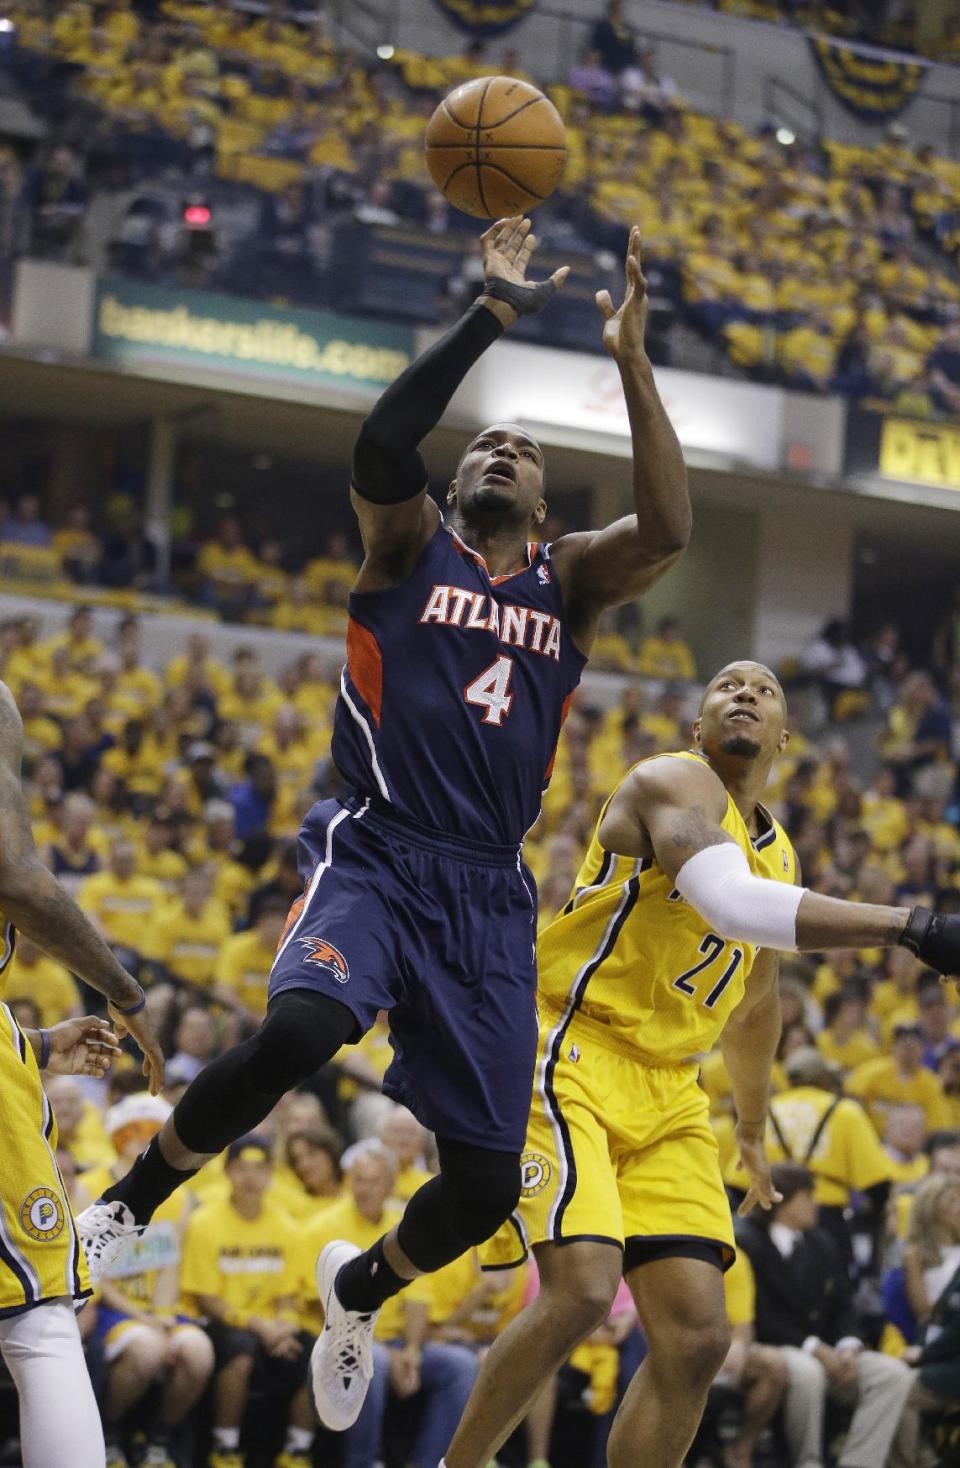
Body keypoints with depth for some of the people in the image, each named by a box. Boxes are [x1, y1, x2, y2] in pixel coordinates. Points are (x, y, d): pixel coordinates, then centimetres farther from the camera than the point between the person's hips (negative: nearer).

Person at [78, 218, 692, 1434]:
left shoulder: (570, 580, 15)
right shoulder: (408, 545, 9)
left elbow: (667, 529, -5)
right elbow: (380, 443, -13)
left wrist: (631, 362, -10)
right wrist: (493, 313, -16)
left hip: (488, 893, 4)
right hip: (373, 854, -4)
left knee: (486, 1182, 0)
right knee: (298, 1031, -35)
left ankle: (357, 1289, 33)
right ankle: (126, 1205, -12)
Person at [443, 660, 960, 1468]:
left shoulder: (778, 854, 17)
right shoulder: (673, 782, -9)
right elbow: (729, 901, -30)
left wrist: (754, 1131, 41)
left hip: (667, 1095, 8)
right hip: (569, 1056, -8)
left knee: (698, 1339, -4)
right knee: (582, 1288, -25)